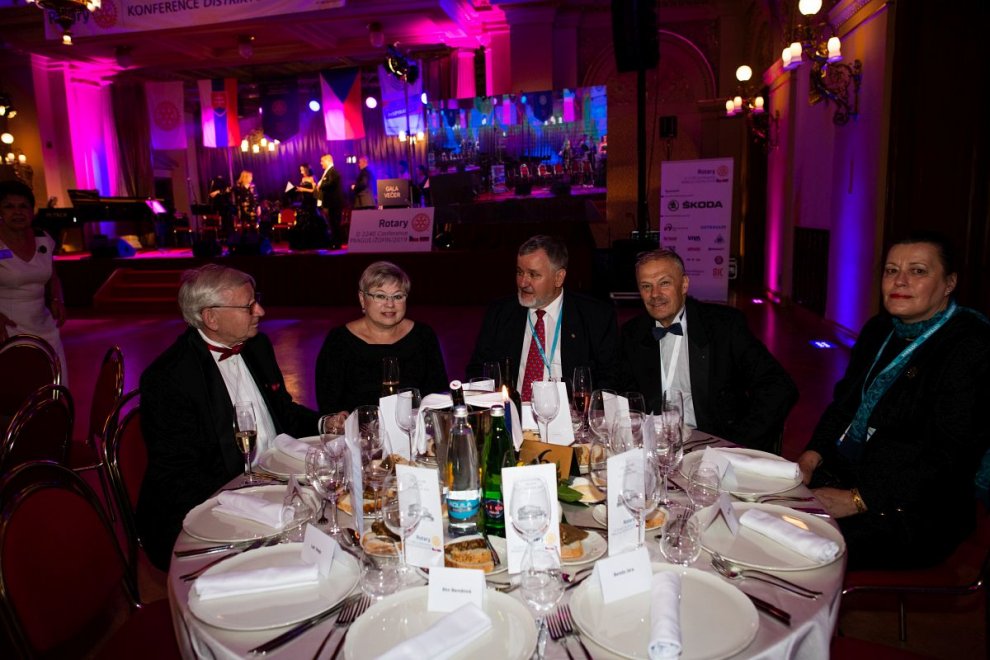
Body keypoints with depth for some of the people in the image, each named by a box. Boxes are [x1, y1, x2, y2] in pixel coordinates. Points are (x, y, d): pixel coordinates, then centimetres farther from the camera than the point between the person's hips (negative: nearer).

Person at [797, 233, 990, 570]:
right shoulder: (879, 328, 11)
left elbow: (949, 454, -20)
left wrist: (857, 500, -22)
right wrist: (812, 456, -2)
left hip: (914, 511, -7)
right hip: (845, 471, 7)